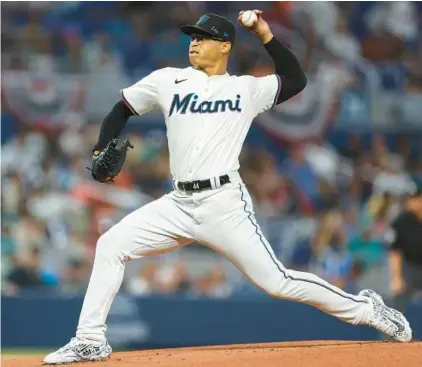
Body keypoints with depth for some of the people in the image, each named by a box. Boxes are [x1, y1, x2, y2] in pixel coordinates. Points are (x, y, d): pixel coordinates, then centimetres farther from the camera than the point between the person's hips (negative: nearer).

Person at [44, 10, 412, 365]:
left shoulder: (246, 89, 6)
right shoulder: (169, 81, 10)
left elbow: (297, 80, 5)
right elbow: (122, 109, 17)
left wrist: (267, 37, -1)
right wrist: (103, 152, 2)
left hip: (225, 203, -4)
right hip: (178, 204, 4)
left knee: (277, 282, -8)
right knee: (111, 245, -7)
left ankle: (365, 309, 6)